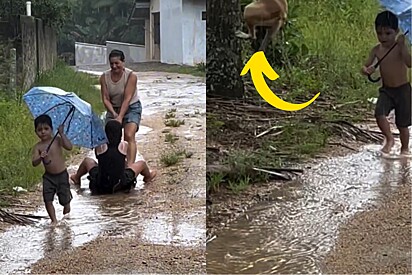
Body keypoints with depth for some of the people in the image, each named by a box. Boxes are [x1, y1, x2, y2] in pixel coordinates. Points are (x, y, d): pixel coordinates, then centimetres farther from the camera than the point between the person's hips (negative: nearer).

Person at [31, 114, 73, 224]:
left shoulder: (57, 140, -8)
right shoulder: (37, 147, -5)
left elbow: (69, 147, -25)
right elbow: (34, 163, -14)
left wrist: (61, 133, -25)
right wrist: (40, 157, -35)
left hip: (62, 175, -1)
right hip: (48, 176, 1)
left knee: (65, 199, 4)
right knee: (48, 199, -6)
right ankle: (54, 220, 8)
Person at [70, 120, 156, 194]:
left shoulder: (100, 146, -13)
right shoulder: (124, 145, -13)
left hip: (101, 186, 1)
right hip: (121, 185, -1)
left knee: (87, 161, 29)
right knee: (141, 163, 24)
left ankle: (77, 177, 55)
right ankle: (147, 177, 56)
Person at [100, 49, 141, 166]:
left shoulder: (131, 76, -19)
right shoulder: (104, 77, -9)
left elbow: (127, 99, -24)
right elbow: (105, 99, -11)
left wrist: (120, 117, -32)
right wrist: (114, 113, -28)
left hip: (131, 107, -4)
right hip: (113, 108, 4)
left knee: (129, 136, -20)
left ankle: (130, 166, -27)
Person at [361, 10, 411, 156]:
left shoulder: (400, 47, -12)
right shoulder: (376, 50, 0)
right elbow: (365, 66, -2)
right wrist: (367, 70, -25)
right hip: (386, 90, 3)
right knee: (379, 113, -23)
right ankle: (389, 139, 0)